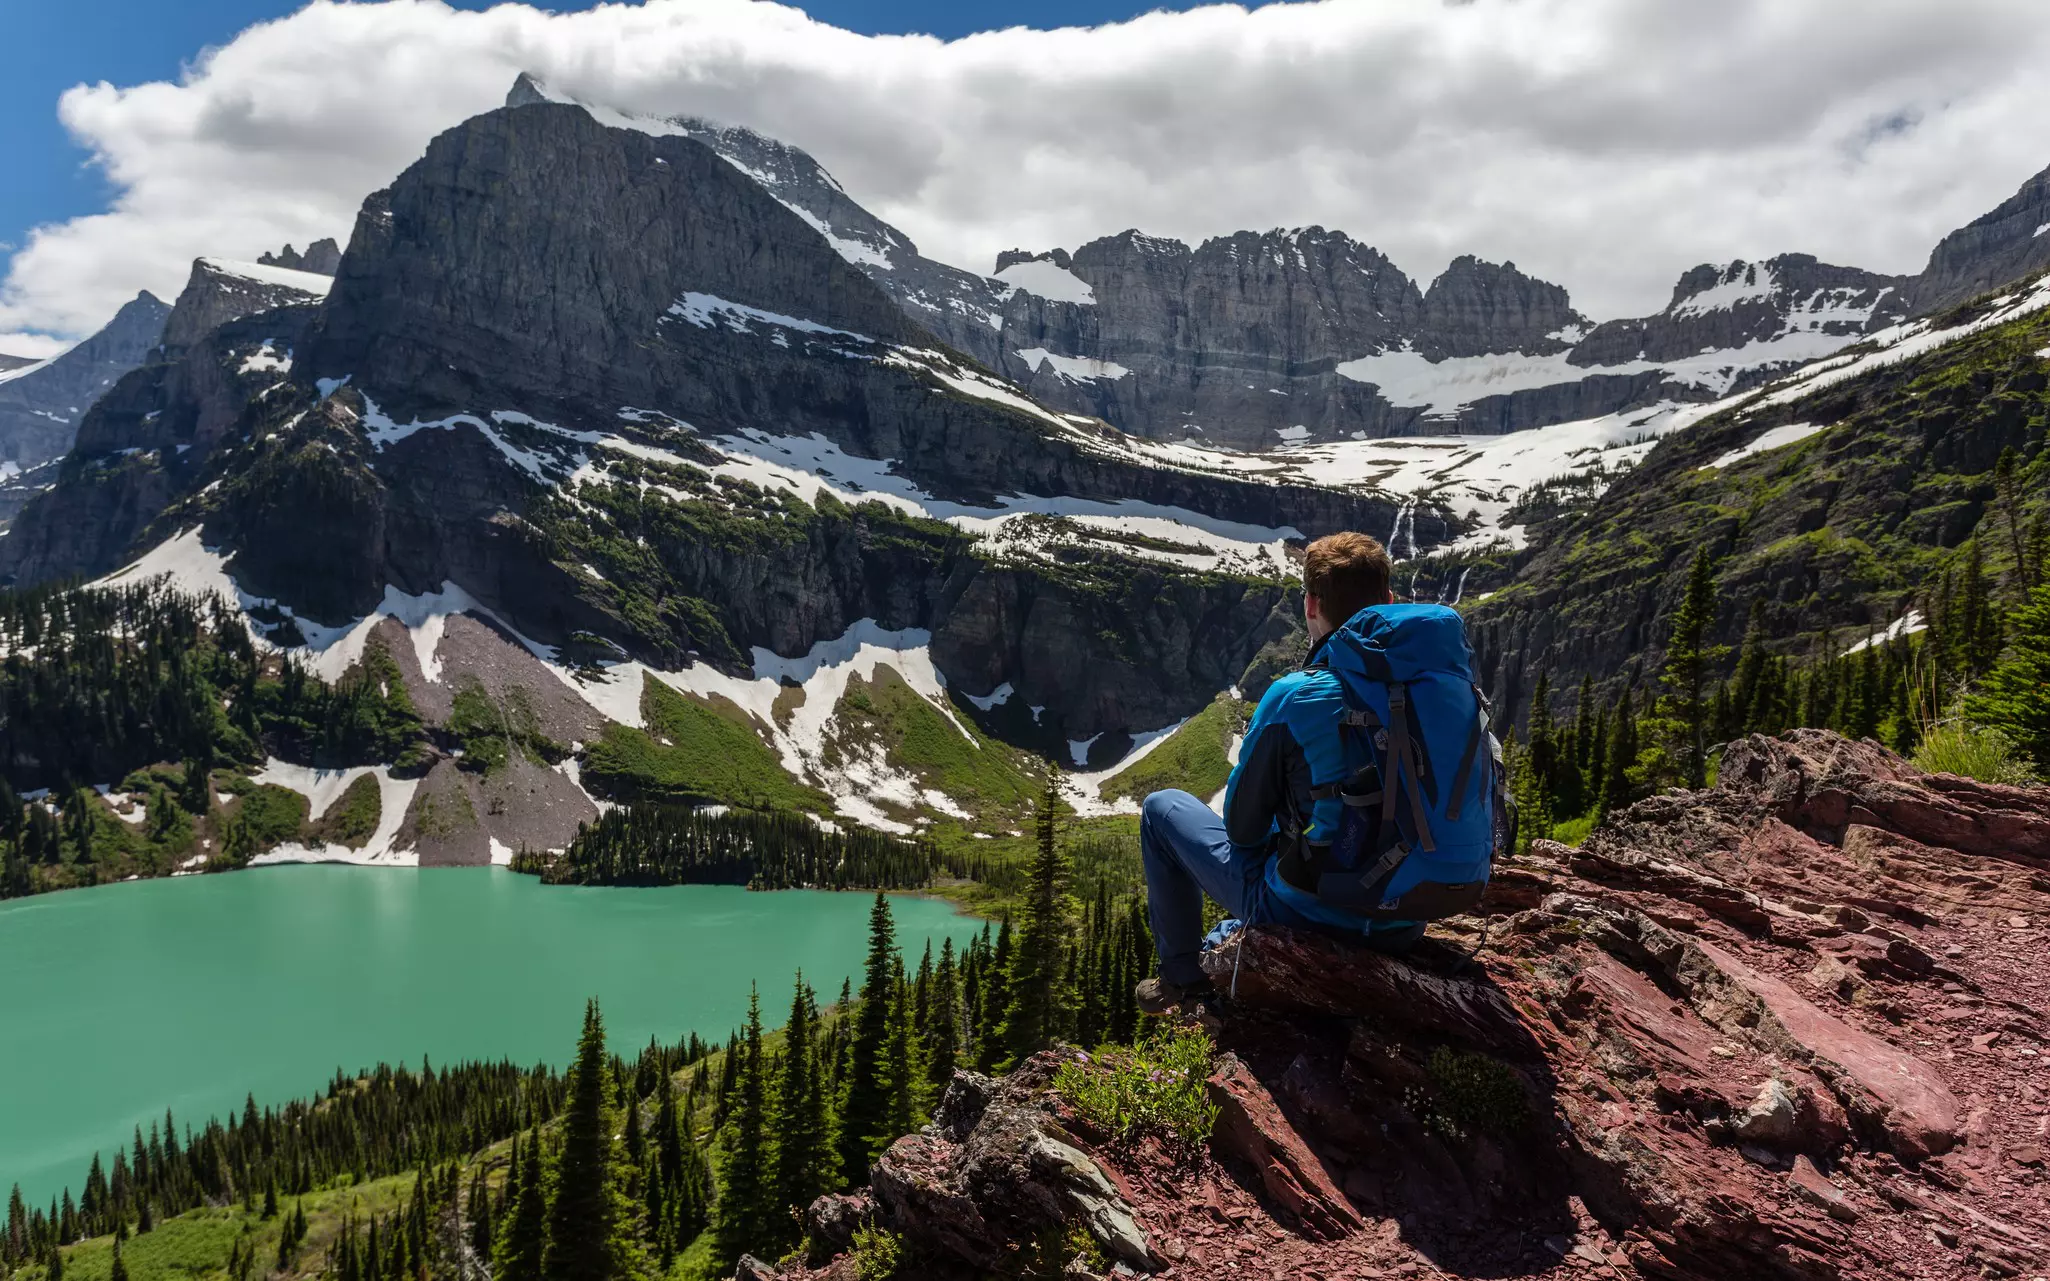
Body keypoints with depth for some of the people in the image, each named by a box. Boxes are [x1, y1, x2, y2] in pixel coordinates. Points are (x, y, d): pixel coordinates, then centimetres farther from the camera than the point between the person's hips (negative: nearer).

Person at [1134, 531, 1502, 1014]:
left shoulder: (1294, 699, -20)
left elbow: (1242, 828, -8)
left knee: (1162, 808, 16)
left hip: (1313, 914, -6)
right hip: (1407, 924, 6)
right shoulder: (1456, 678, -5)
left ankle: (1183, 977, 28)